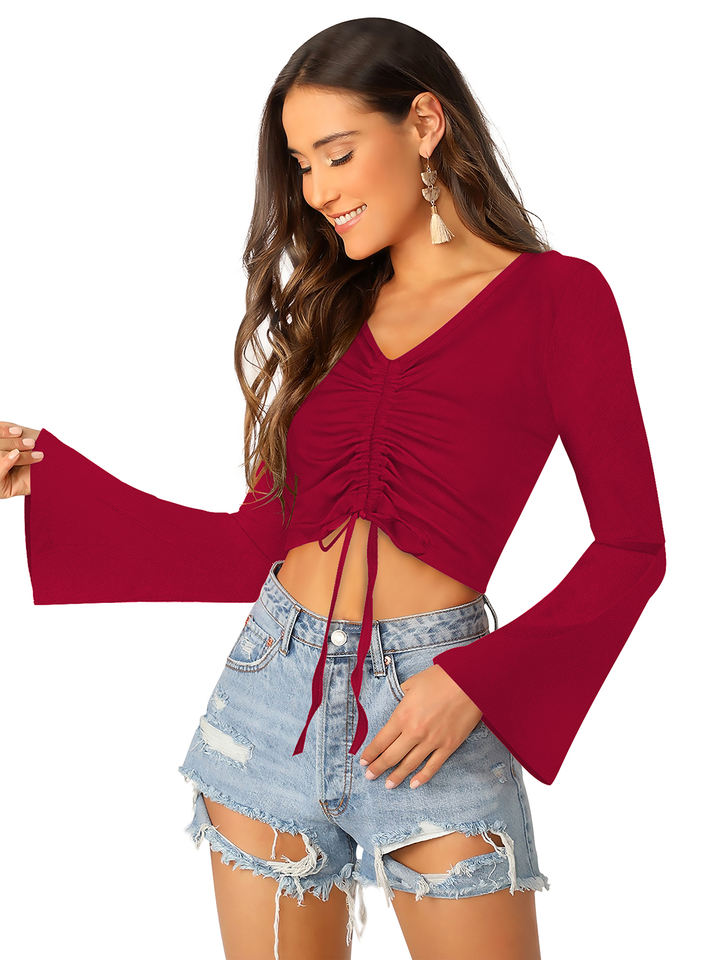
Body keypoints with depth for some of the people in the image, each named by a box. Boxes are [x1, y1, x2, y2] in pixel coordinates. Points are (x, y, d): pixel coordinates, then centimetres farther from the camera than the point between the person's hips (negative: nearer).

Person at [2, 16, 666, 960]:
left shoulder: (558, 296, -2)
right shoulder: (334, 313, 11)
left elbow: (632, 544, -3)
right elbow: (258, 542, 9)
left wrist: (479, 681, -12)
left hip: (426, 702, -4)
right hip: (275, 680, 4)